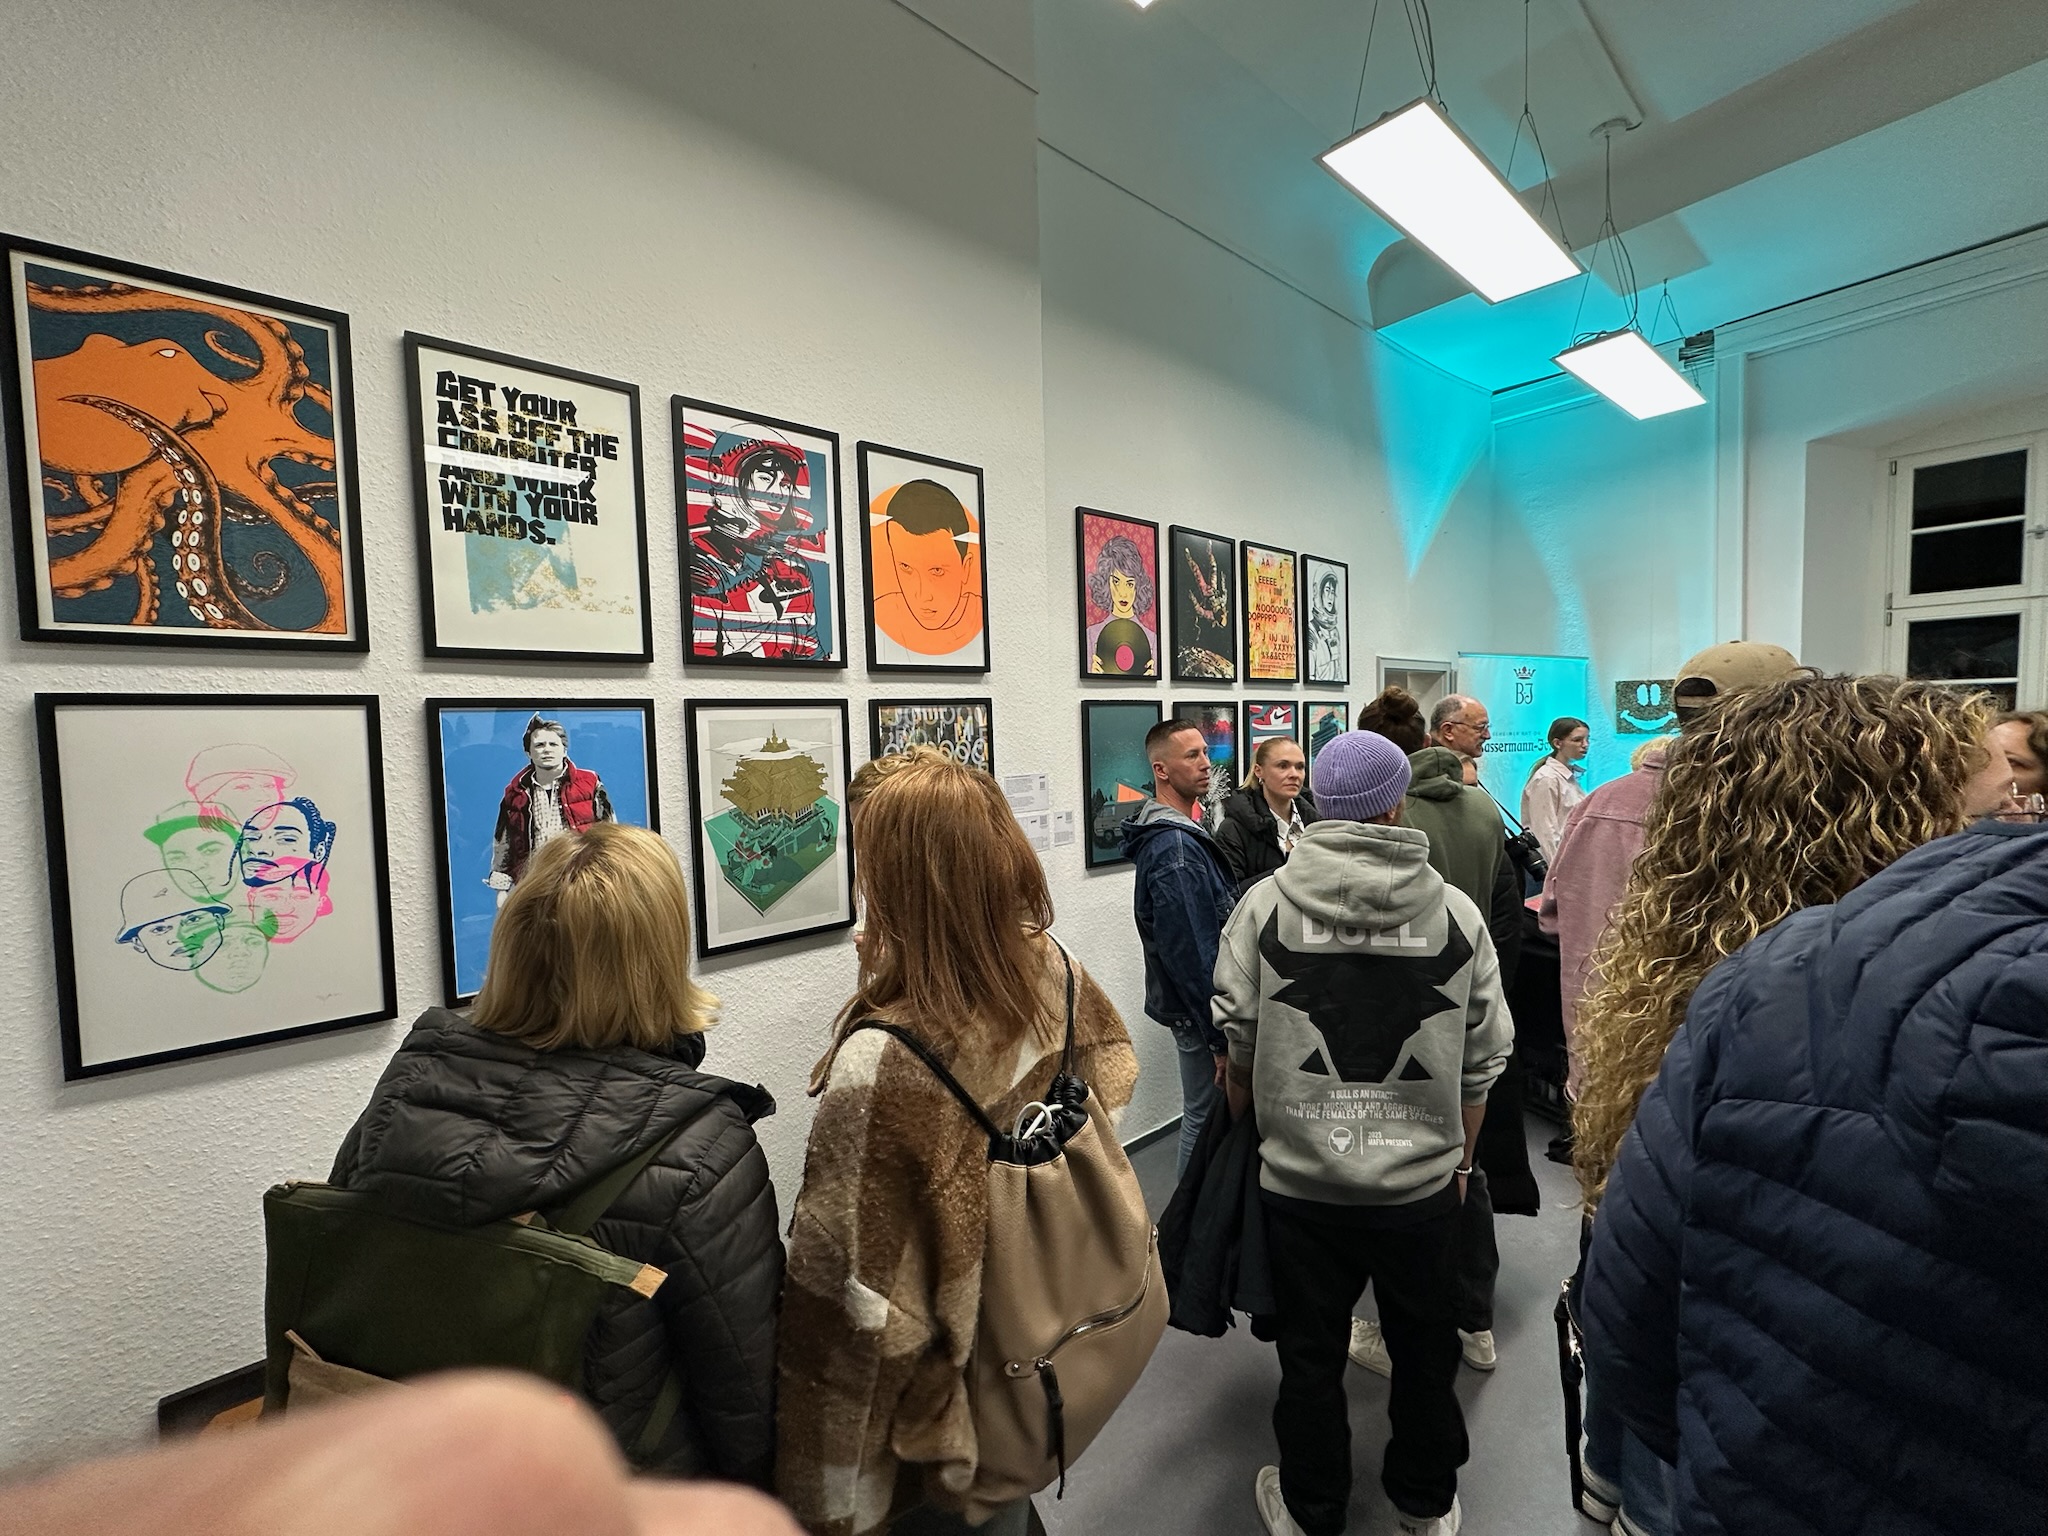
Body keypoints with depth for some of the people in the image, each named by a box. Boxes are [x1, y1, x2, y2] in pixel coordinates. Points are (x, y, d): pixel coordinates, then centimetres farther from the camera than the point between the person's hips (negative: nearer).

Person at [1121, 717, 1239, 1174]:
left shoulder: (1179, 833, 9)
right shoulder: (1176, 848, -24)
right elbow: (1194, 953, -25)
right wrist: (1221, 1038, -21)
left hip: (1198, 1009, 10)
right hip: (1200, 1012, -10)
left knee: (1202, 1115, 23)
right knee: (1207, 1120, 4)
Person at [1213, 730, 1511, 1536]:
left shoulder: (1265, 903, -12)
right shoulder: (1456, 911, -7)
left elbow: (1237, 1035, -7)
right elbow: (1484, 1056, -1)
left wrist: (1248, 1112, 13)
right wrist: (1461, 1151, 15)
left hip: (1299, 1177, -1)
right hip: (1423, 1178, 2)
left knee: (1310, 1352, 18)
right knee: (1424, 1345, 24)